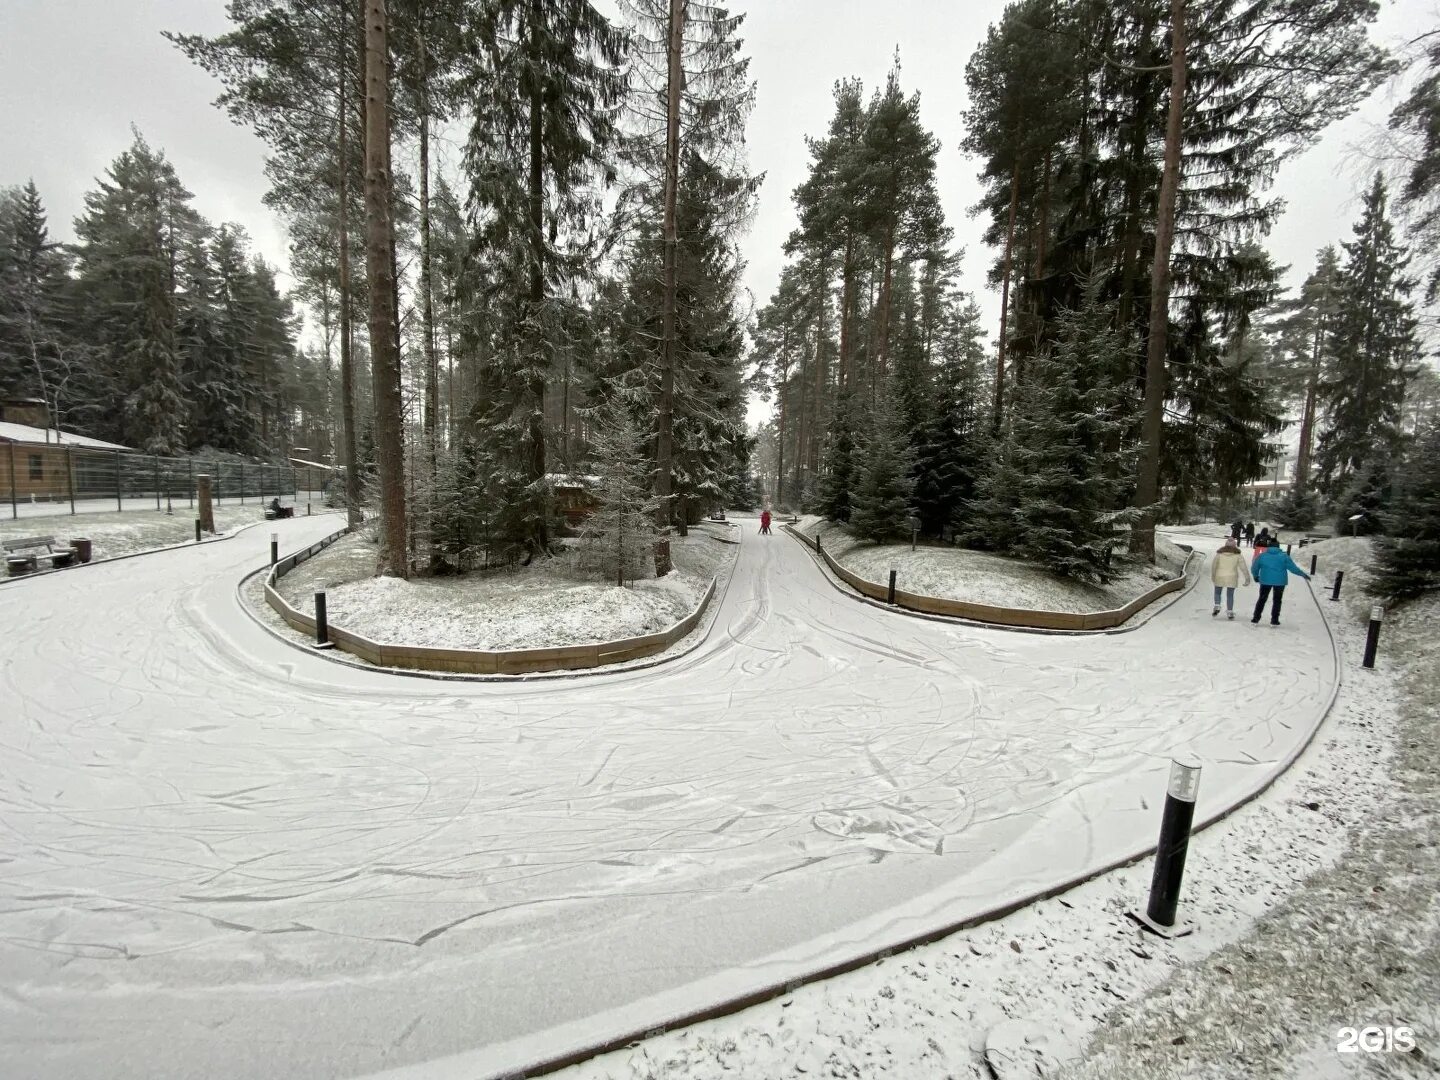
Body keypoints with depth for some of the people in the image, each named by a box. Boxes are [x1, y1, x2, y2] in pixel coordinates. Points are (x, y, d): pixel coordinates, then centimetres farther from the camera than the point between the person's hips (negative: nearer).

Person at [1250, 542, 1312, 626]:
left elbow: (1254, 567, 3)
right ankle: (1274, 620, 11)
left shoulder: (1262, 555, 0)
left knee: (1262, 599, 11)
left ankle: (1256, 618, 6)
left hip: (1265, 581, 0)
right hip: (1280, 581, 0)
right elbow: (1293, 568, -4)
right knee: (1277, 601, 11)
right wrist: (1303, 574, 8)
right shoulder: (1284, 556, -3)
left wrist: (1256, 576, 19)